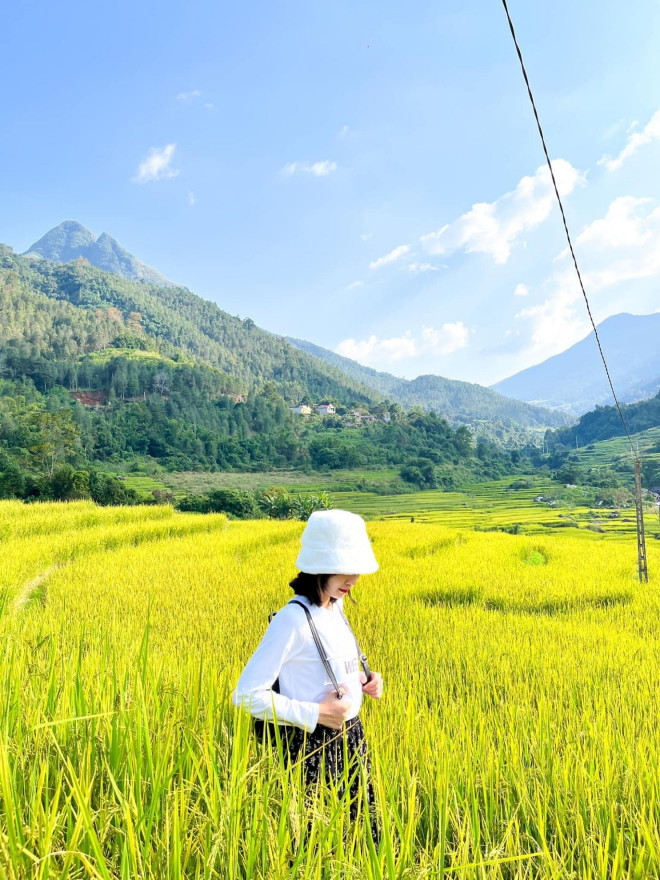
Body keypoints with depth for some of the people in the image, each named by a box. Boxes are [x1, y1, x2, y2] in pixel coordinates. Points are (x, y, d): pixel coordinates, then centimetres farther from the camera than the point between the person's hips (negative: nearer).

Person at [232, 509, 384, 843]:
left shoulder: (336, 607, 2)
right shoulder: (293, 619, -23)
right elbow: (247, 695, -23)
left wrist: (363, 679, 1)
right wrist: (316, 713, -23)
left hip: (351, 738, 7)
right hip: (313, 746, -7)